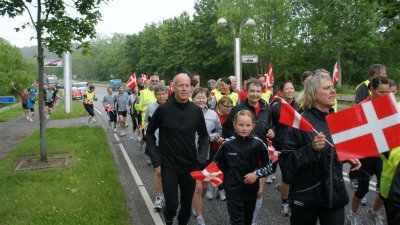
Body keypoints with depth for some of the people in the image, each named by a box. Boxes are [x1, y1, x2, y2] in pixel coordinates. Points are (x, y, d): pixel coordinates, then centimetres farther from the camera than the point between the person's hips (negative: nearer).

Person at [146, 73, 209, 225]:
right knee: (172, 205, -1)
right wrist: (155, 157, -6)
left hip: (190, 165, 3)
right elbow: (150, 133, 1)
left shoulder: (196, 110, -3)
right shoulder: (163, 109, -11)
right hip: (169, 165, -3)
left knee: (187, 204, 13)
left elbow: (203, 135, 9)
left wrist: (202, 156, -4)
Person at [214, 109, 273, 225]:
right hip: (233, 191, -2)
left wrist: (257, 173, -17)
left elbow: (269, 166, -2)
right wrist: (226, 174, -2)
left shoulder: (258, 144, -11)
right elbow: (217, 163, 6)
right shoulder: (227, 144, -11)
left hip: (252, 190, 2)